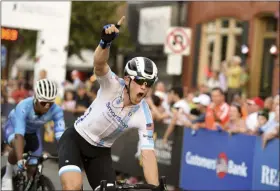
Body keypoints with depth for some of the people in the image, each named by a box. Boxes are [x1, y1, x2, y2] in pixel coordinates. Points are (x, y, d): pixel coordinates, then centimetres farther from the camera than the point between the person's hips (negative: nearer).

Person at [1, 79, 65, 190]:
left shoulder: (56, 111, -34)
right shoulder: (23, 107, -42)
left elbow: (60, 136, -38)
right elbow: (19, 135, -49)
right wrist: (20, 160, -59)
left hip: (33, 133, 3)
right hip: (13, 127, -3)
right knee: (19, 145, -35)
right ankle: (8, 176, -11)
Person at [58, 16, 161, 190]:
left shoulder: (144, 116, -17)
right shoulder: (113, 84, -23)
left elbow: (148, 155, -20)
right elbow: (99, 63, -44)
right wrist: (106, 41, -66)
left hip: (100, 152, 4)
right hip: (75, 140, -4)